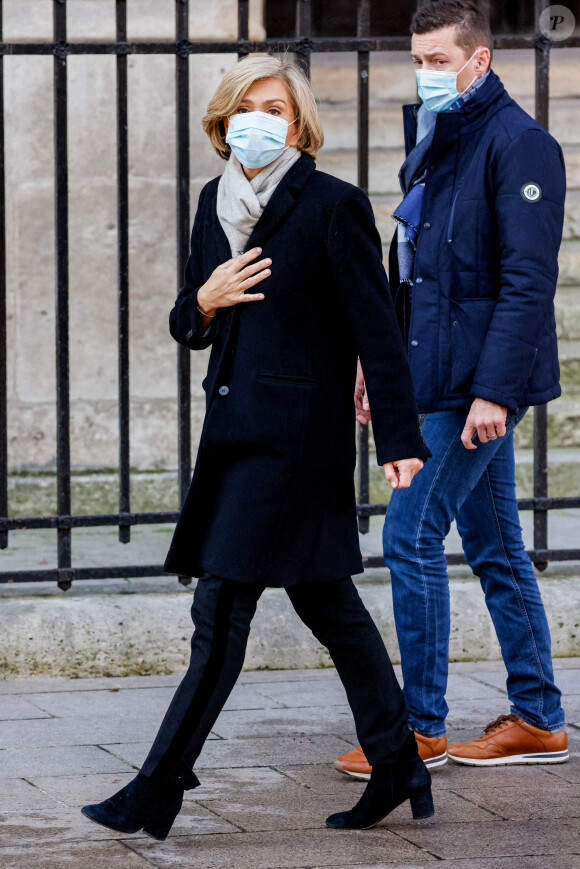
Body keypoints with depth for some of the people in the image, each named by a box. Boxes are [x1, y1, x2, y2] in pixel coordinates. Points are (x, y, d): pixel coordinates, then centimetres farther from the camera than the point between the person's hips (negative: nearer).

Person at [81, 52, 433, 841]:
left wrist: (399, 439, -15)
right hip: (238, 431, 8)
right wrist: (205, 301, -5)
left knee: (221, 609, -8)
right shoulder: (217, 203, 12)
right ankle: (399, 772, 21)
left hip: (296, 434, -8)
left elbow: (376, 330, -11)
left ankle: (158, 794, -6)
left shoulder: (334, 206, -9)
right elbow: (187, 325, 18)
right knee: (327, 604, 12)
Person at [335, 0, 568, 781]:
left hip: (476, 384, -9)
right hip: (440, 379, 9)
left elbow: (527, 282, -19)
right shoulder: (433, 143, 15)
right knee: (495, 548, 12)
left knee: (411, 538, -8)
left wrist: (494, 391, -23)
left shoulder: (517, 145, -14)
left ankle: (421, 727, 0)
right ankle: (538, 721, 18)